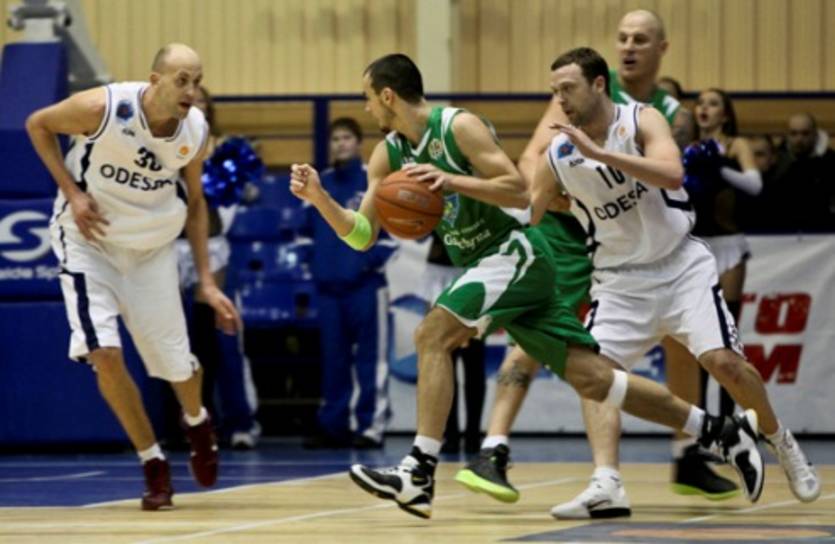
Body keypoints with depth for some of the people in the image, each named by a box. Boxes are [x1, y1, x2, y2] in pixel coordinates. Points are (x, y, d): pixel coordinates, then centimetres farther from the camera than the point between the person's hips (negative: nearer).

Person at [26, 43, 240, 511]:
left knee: (177, 362, 4)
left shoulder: (196, 131, -13)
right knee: (105, 353, -19)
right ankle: (154, 464, 0)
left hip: (152, 245, 3)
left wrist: (207, 282, 0)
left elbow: (195, 202, 3)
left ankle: (197, 422, 41)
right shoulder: (103, 108, -26)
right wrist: (72, 192, -17)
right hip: (90, 237, -3)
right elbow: (38, 124, -7)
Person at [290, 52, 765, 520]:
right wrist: (319, 197, -3)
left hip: (517, 253, -8)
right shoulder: (389, 154, 10)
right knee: (593, 377, 4)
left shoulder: (459, 127, -13)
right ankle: (723, 431, 8)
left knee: (433, 336, -22)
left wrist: (451, 181, -28)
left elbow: (520, 191, -20)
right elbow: (363, 235, 10)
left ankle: (419, 474, -24)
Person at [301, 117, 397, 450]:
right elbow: (311, 225, 21)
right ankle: (333, 425, 13)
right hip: (328, 284, 5)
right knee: (333, 359, 8)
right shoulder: (320, 184, 14)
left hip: (366, 284, -5)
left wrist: (374, 257, -11)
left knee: (370, 357, -5)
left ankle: (371, 426, -5)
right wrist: (318, 260, 9)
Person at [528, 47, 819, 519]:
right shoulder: (558, 157, -4)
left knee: (722, 361, -13)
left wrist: (600, 154, -37)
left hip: (681, 264, -3)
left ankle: (781, 442, 13)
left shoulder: (642, 121, -13)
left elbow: (672, 175, -31)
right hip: (619, 280, 3)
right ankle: (606, 485, -23)